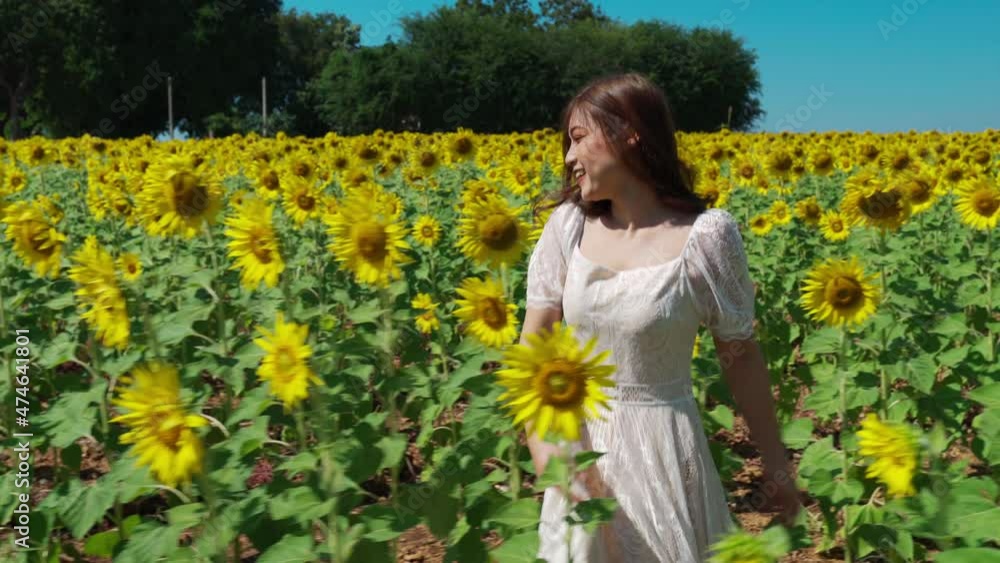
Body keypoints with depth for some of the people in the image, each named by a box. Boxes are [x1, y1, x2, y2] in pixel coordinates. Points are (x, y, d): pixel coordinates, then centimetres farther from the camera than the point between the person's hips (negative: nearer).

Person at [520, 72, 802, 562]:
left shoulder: (704, 236, -14)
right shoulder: (568, 225, -4)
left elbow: (740, 355, -3)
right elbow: (534, 339, -3)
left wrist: (774, 461, 5)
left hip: (662, 447, -4)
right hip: (577, 442, 4)